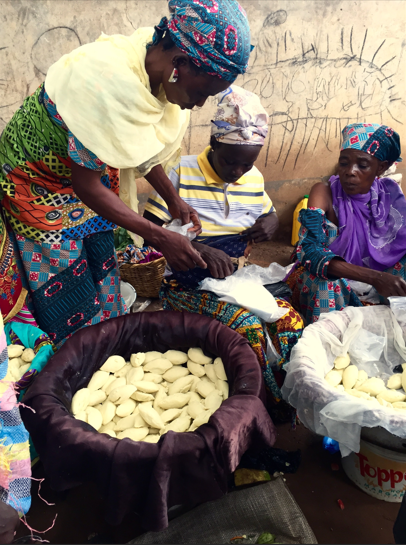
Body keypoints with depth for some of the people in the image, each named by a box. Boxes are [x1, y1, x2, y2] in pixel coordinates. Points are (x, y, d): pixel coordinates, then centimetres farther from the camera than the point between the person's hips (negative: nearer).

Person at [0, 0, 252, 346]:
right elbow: (85, 184, -28)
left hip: (89, 170, 7)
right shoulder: (110, 82, -35)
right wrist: (159, 237, -26)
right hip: (38, 183, -7)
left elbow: (142, 147, 5)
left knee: (102, 277, 14)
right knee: (71, 302, 1)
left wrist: (174, 201, 0)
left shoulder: (156, 62, -11)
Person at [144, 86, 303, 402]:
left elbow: (269, 212, 24)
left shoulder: (254, 178, 7)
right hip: (188, 284, -5)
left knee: (291, 321, -18)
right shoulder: (183, 173, -9)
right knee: (249, 327, -28)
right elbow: (149, 228, -13)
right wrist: (200, 250, -27)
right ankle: (277, 405, -6)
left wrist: (271, 222, -4)